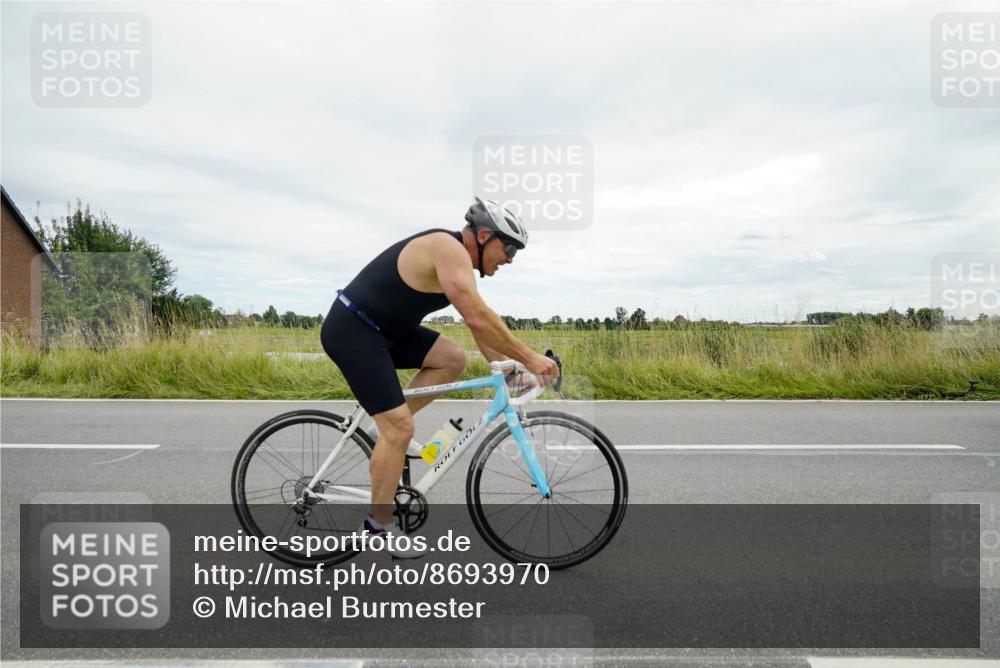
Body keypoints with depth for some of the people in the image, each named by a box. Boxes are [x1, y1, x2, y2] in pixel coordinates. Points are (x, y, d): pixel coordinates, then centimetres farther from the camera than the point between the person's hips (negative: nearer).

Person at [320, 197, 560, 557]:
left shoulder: (460, 264, 11)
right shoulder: (449, 249, -19)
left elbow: (479, 323, 13)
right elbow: (478, 317, -28)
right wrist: (529, 358, -21)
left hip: (383, 328, 9)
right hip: (351, 330, -9)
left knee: (452, 358, 1)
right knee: (399, 428, -10)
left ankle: (391, 426, 10)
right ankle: (379, 526, 7)